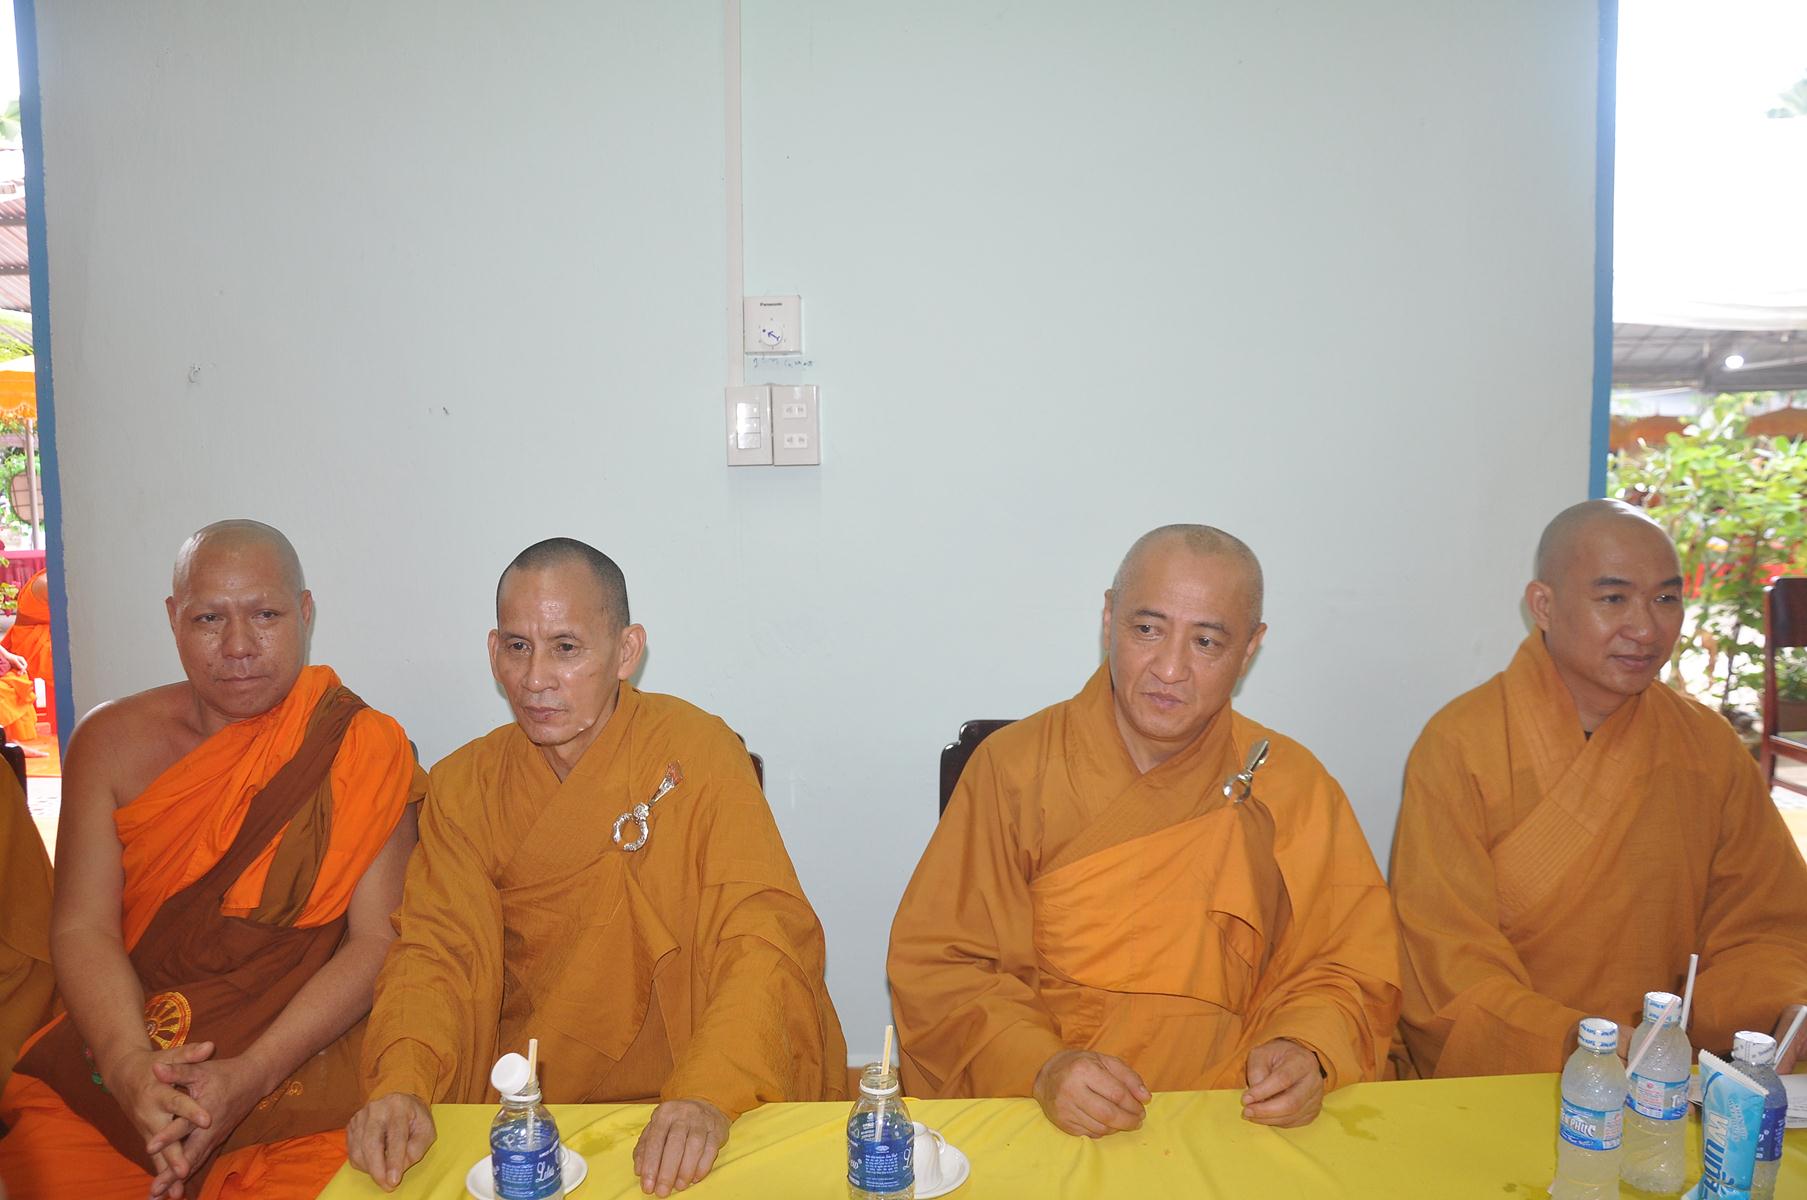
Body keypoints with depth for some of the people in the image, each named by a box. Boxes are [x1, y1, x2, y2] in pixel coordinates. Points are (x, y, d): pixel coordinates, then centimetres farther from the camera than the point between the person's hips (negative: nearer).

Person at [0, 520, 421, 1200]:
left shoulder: (365, 749, -3)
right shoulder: (113, 742, 5)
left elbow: (378, 939, -7)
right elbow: (81, 926, -1)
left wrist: (250, 1075, -18)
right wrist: (129, 1064, -19)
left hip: (297, 1061, -3)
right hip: (107, 1062, 3)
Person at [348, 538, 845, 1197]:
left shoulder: (697, 752, -10)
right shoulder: (464, 787, 2)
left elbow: (764, 940, -17)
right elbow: (438, 948, -4)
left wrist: (707, 1098, -33)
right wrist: (401, 1085, -24)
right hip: (527, 1106, 3)